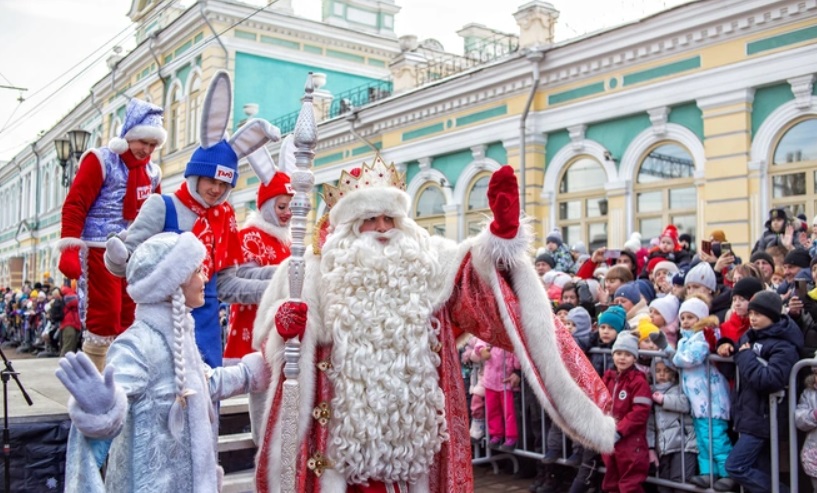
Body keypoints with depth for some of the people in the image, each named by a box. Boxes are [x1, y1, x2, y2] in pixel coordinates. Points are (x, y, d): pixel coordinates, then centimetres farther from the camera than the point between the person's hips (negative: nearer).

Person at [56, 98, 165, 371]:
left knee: (130, 318, 8)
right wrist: (69, 249, -18)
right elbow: (74, 205, -10)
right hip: (100, 251, -6)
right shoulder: (101, 160, -5)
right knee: (103, 318, -7)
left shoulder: (152, 172, 13)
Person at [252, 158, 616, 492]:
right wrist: (286, 323, -23)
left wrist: (502, 232, -29)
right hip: (347, 419, -2)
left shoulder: (427, 259, 5)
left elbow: (474, 269, -10)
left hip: (413, 416, 2)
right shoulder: (322, 268, 1)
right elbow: (272, 324, 1)